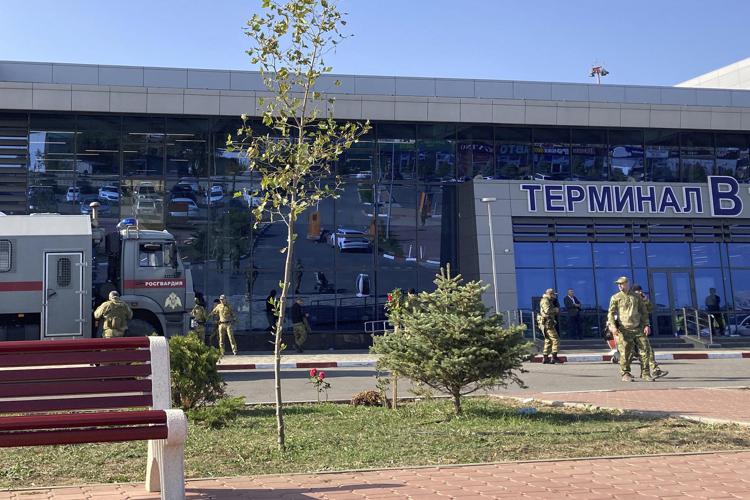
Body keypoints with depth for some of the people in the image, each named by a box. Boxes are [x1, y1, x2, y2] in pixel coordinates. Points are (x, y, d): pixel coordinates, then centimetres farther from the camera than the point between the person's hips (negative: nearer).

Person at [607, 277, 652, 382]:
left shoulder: (636, 297, 13)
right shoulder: (615, 298, 5)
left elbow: (644, 311, 17)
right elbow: (611, 313, 0)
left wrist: (646, 325, 7)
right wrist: (612, 326, -14)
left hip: (638, 329, 3)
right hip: (624, 330, -3)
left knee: (645, 350, -1)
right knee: (625, 353, -4)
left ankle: (645, 374, 6)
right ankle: (625, 374, 7)